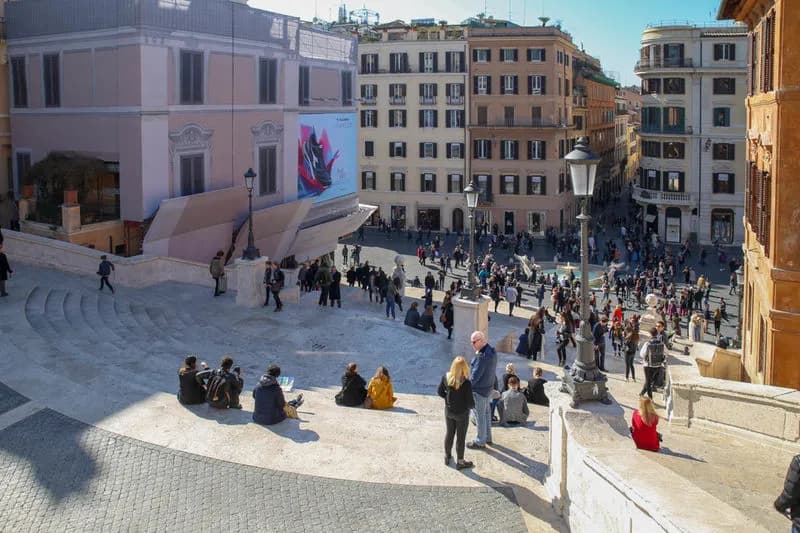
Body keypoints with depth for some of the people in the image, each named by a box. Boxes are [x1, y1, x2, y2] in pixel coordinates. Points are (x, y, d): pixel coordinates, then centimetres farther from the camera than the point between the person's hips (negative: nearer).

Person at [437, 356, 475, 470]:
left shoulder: (446, 377, -14)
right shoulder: (466, 383, -28)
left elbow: (440, 392, 0)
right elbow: (470, 403, -22)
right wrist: (471, 405, 0)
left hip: (449, 411, 4)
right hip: (462, 413, -4)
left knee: (449, 433, 23)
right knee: (461, 437, 13)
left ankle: (447, 456, 40)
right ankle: (460, 462, 27)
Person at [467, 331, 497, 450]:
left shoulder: (482, 356, -29)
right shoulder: (491, 350, 2)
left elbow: (475, 374, -24)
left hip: (479, 390, -10)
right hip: (488, 387, 10)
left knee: (480, 415, 4)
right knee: (486, 412, 22)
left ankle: (480, 442, 16)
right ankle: (487, 437, 36)